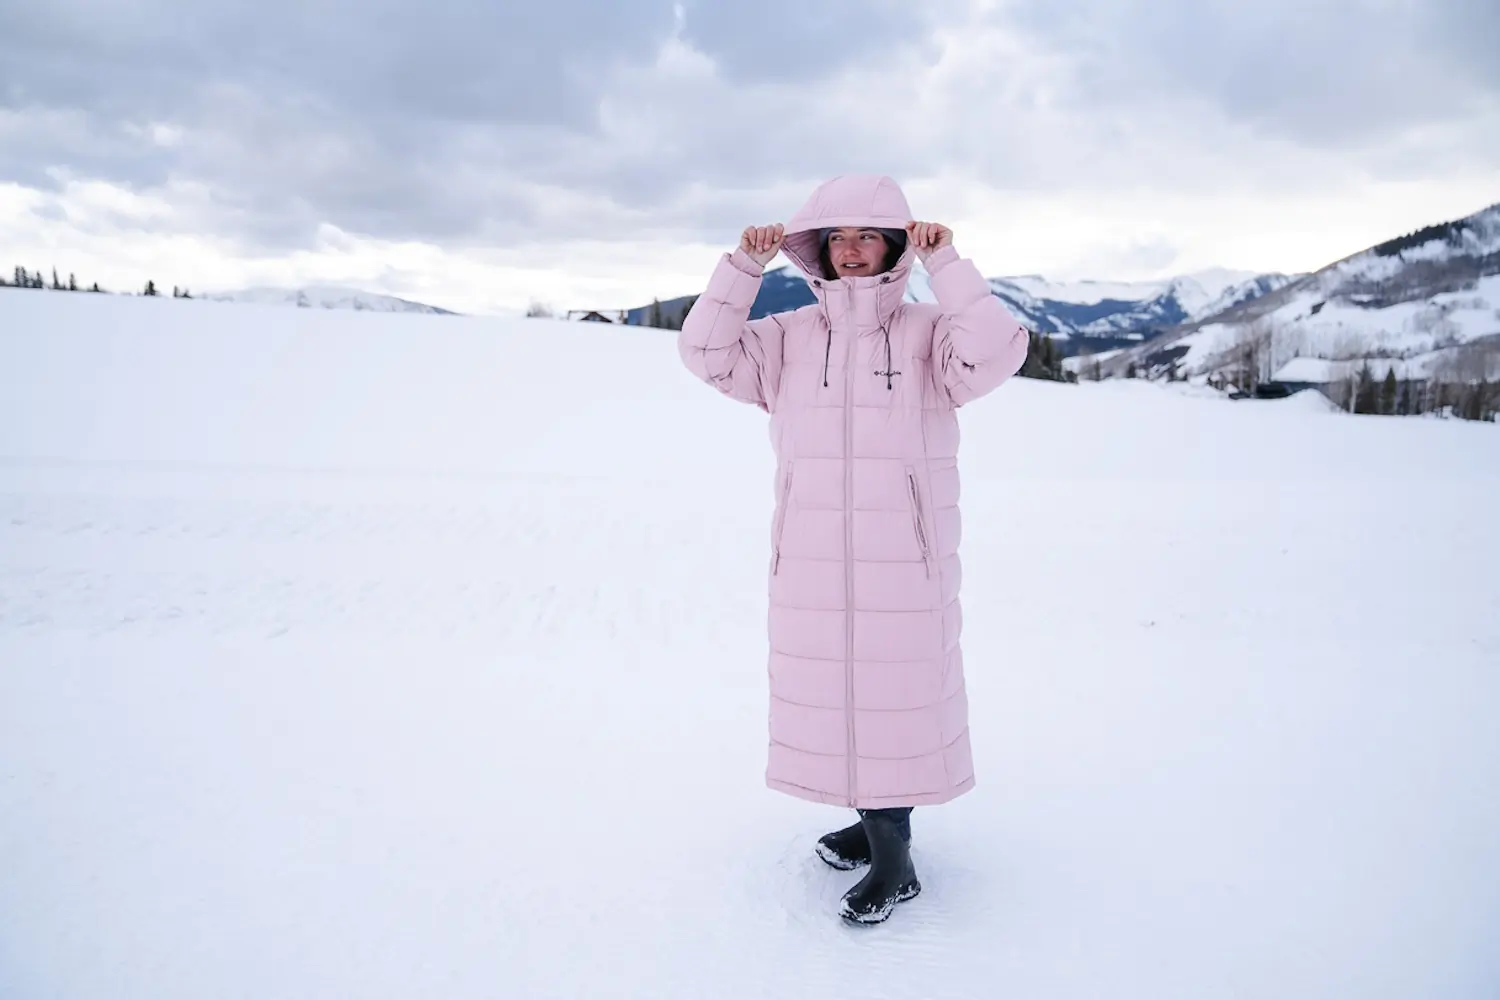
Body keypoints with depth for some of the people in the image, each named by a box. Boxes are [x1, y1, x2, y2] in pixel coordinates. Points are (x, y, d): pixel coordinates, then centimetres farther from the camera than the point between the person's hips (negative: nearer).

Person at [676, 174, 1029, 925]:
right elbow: (706, 353, 0)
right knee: (833, 695, 15)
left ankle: (893, 861, 19)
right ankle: (874, 823, 36)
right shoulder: (788, 339, 8)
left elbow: (994, 355, -19)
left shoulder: (927, 334, -2)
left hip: (902, 567, -4)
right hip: (810, 568, 4)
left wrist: (946, 264, -16)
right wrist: (744, 267, -7)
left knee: (894, 700, 3)